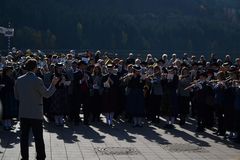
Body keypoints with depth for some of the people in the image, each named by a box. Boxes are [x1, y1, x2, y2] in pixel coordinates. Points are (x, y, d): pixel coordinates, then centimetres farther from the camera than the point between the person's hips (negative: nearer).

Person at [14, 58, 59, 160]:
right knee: (38, 137, 4)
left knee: (24, 137, 10)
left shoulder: (19, 80, 2)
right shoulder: (37, 80, -15)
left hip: (23, 113, 5)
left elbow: (17, 96, 10)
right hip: (36, 114, -4)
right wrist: (53, 84, 5)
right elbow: (47, 94, -7)